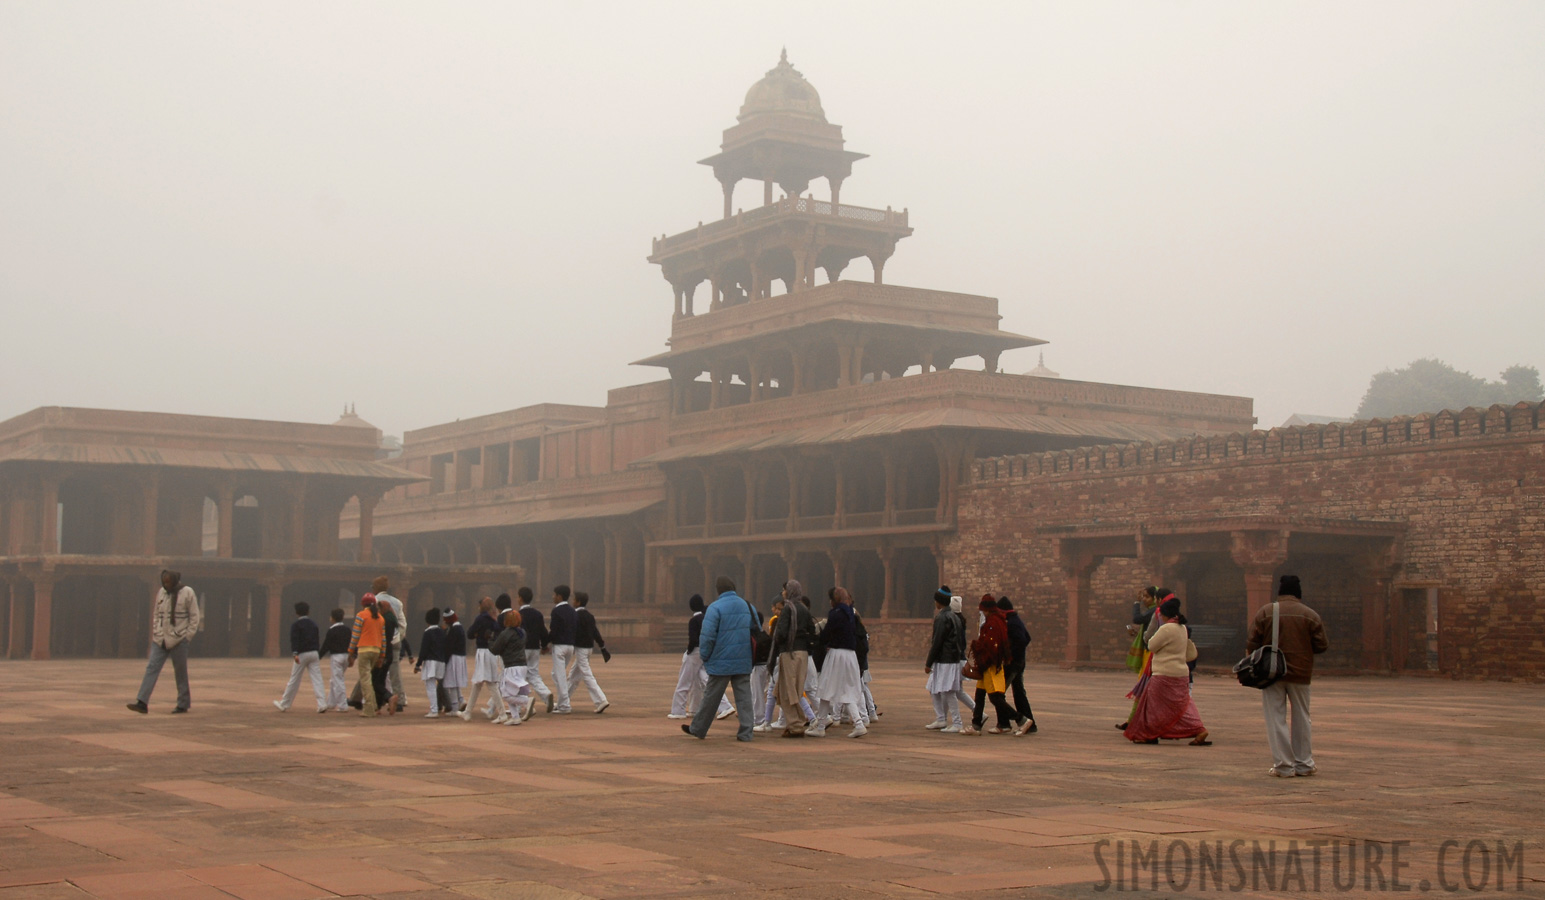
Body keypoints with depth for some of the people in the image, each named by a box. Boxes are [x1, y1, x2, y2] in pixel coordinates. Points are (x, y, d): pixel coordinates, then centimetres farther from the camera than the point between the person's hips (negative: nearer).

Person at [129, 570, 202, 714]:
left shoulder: (187, 593, -5)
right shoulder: (161, 593, 9)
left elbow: (195, 617, -3)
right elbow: (156, 615, 17)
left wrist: (188, 636, -8)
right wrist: (155, 633, 7)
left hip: (178, 641, -4)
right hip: (160, 640, 4)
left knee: (181, 673, 4)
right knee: (151, 668, -7)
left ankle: (183, 704, 15)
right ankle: (142, 702, -12)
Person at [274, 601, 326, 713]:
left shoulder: (295, 625, -2)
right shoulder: (313, 625, 14)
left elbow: (294, 640, -16)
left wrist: (295, 653, -26)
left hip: (302, 654, -4)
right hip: (314, 653, 4)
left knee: (294, 681, 4)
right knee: (317, 680, -2)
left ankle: (284, 704, 17)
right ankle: (322, 704, -13)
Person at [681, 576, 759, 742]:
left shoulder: (715, 607, -11)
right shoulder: (748, 606, 6)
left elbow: (707, 636, -15)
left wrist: (705, 657, -2)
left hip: (722, 662, -4)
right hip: (744, 662, 4)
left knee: (711, 697, 6)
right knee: (744, 697, 7)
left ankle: (698, 729, 19)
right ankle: (745, 732, 3)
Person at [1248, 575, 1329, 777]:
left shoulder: (1265, 612, -4)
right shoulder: (1311, 615, -1)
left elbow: (1252, 645, -7)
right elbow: (1322, 645, 0)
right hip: (1301, 673, 1)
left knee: (1276, 719, 2)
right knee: (1301, 717, 15)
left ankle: (1283, 766, 0)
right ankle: (1304, 764, 19)